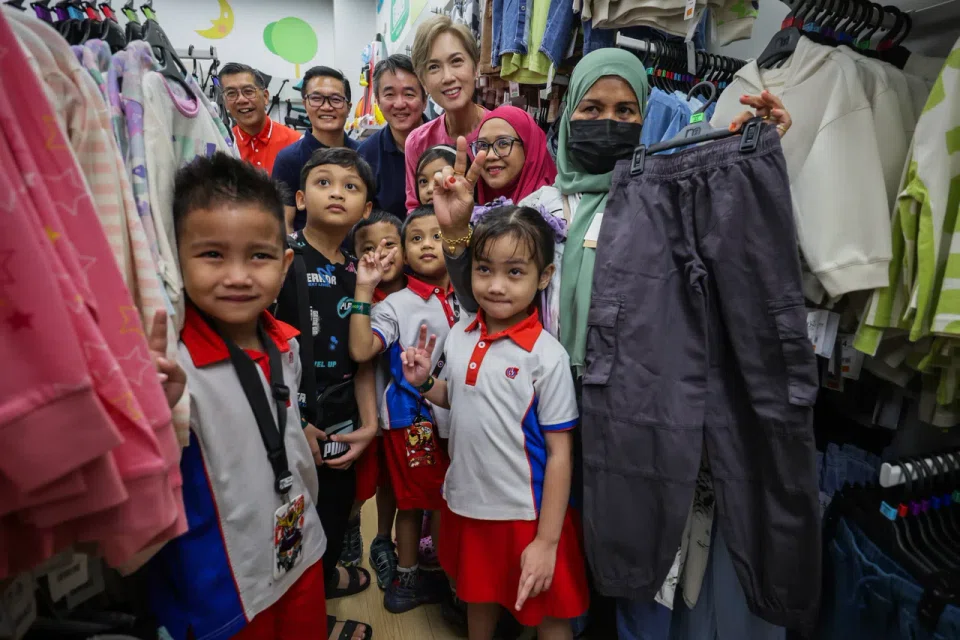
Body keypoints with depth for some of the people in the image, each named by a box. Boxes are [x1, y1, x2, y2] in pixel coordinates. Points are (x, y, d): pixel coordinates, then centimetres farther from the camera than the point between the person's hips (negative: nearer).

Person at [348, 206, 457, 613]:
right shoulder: (396, 305, -10)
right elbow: (361, 351, -21)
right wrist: (364, 290, -23)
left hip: (458, 415, 4)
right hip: (413, 418, -4)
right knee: (414, 501, 12)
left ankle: (443, 574, 39)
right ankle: (406, 578, 34)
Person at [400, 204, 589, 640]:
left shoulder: (547, 355, -20)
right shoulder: (459, 334, -4)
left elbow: (559, 453, -15)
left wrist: (547, 541, -13)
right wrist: (424, 382, -6)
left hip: (526, 513, -5)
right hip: (466, 502, 5)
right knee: (478, 598, 28)